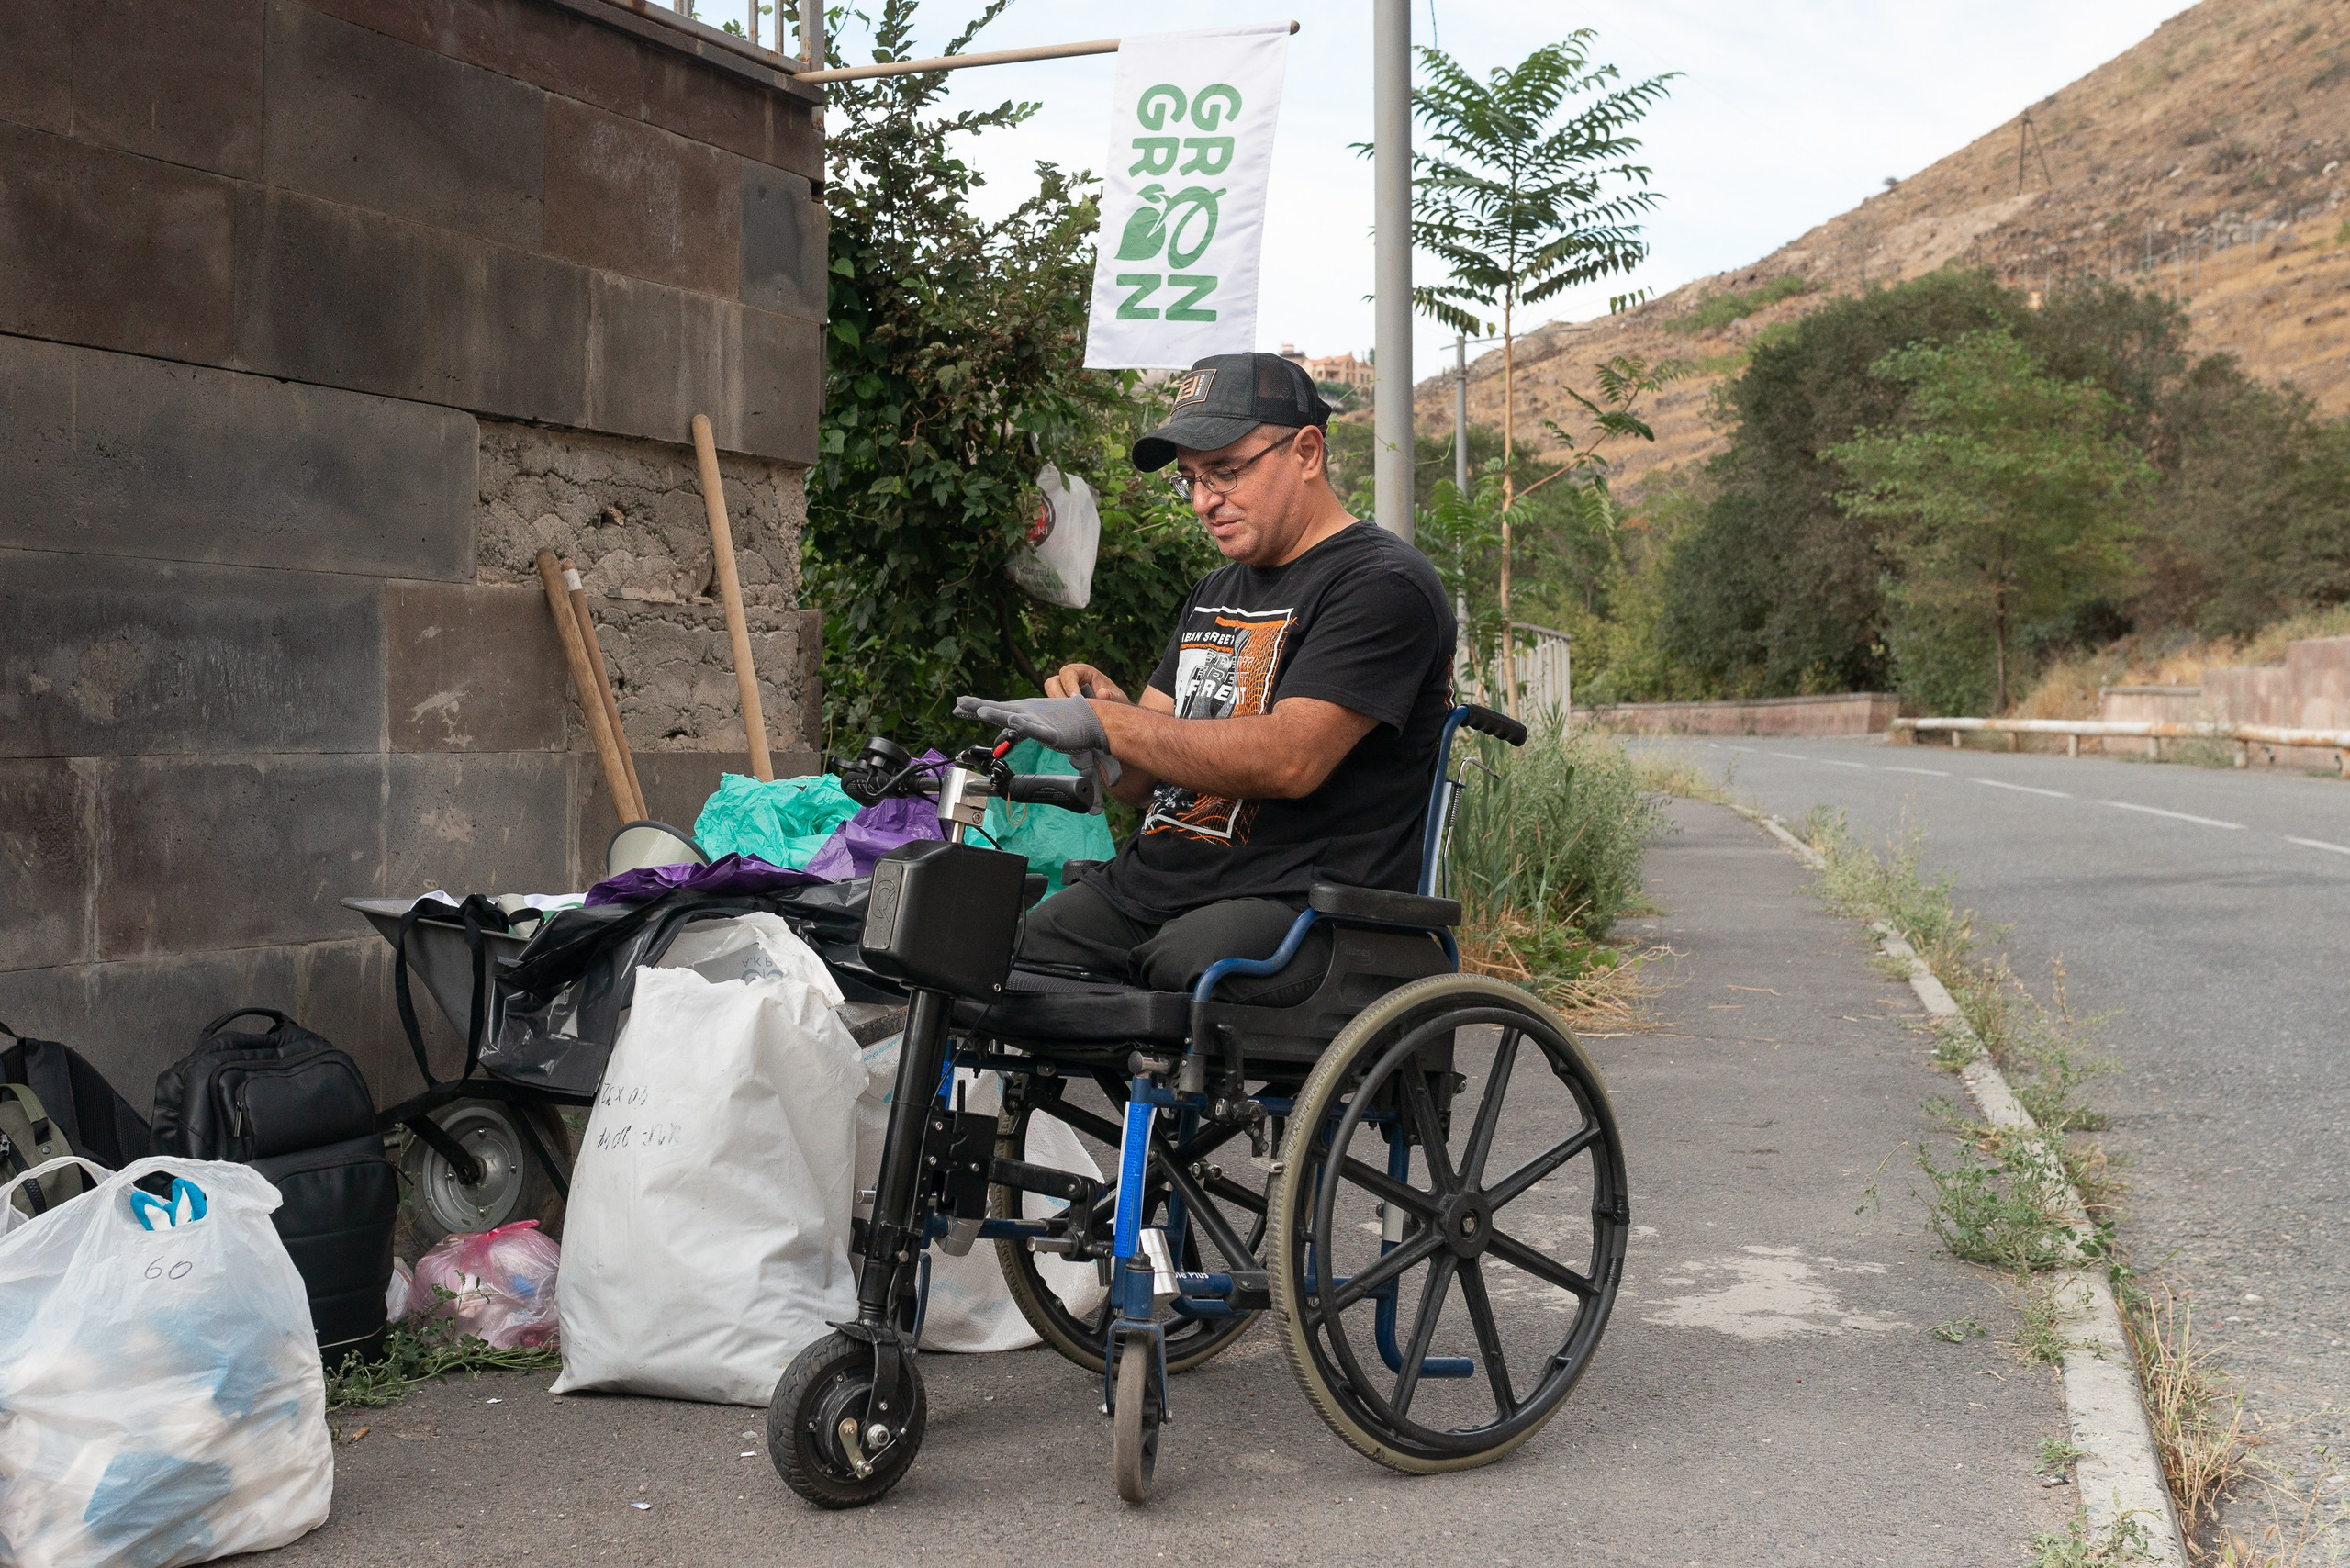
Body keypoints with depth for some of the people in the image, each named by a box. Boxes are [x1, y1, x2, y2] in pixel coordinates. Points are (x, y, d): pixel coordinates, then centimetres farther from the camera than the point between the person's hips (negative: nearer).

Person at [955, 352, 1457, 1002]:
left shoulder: (1384, 584, -4)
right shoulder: (1214, 593, 24)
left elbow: (1291, 759, -19)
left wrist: (1104, 723, -20)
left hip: (1291, 897, -7)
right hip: (1147, 885, 7)